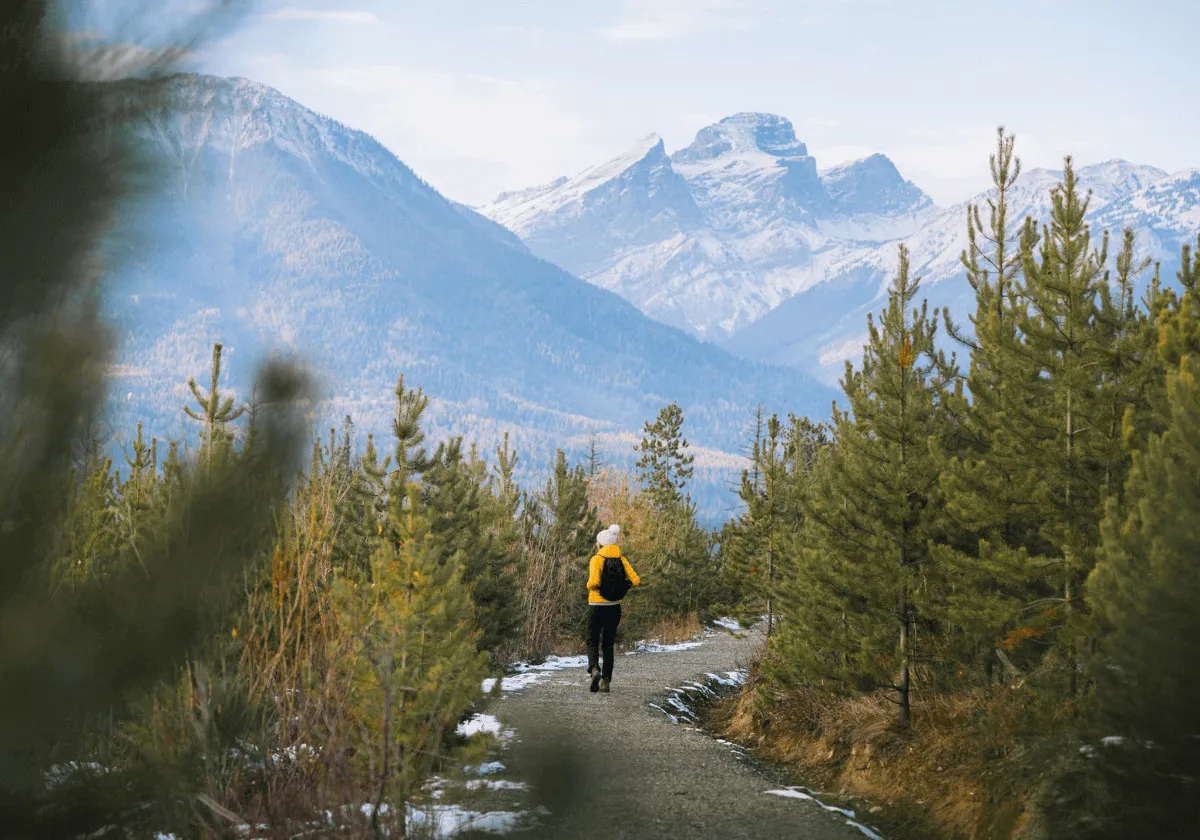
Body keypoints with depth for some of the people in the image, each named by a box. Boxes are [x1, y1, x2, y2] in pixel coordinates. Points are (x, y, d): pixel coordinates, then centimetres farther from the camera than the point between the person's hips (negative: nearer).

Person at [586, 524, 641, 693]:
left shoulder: (597, 559, -12)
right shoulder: (621, 559, 1)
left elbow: (594, 582, -25)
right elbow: (636, 581, -7)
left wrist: (590, 586, -3)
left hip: (597, 607, -4)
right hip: (615, 607, 4)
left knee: (592, 642, 10)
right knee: (608, 644, 14)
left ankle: (594, 669, -17)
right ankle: (606, 681, 8)